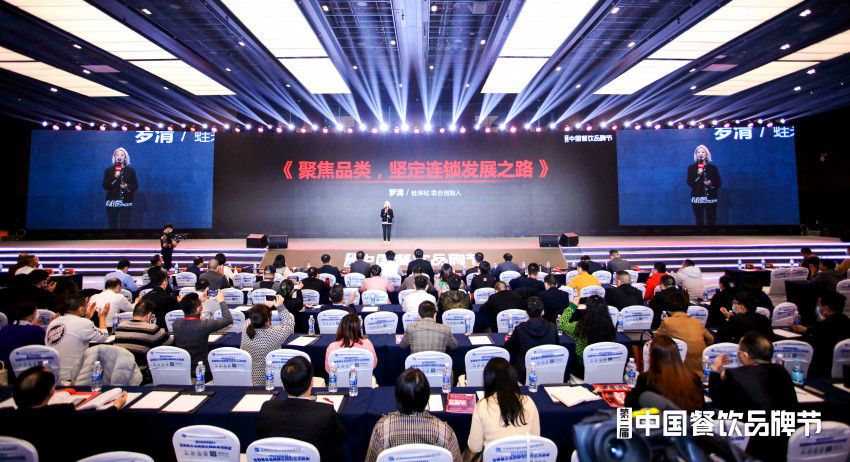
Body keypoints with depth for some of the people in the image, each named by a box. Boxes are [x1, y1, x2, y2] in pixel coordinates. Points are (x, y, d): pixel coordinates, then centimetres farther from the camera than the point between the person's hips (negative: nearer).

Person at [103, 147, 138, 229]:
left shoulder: (131, 171, 11)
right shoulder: (109, 170, 11)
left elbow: (136, 186, 8)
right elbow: (105, 186, 2)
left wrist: (127, 187, -13)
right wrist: (115, 177, -11)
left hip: (126, 203, -1)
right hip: (112, 202, 1)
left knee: (124, 226, -7)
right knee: (113, 226, 1)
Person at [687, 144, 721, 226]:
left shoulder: (713, 168, 12)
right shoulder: (691, 168, 8)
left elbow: (719, 183, 10)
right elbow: (689, 183, -2)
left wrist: (711, 183, -10)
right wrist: (698, 174, -14)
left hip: (711, 199, 1)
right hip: (697, 199, -1)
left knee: (711, 222, -2)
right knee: (699, 222, -2)